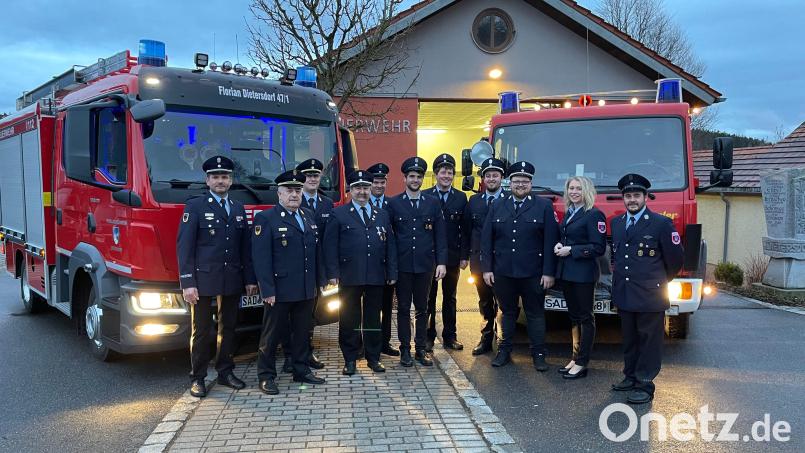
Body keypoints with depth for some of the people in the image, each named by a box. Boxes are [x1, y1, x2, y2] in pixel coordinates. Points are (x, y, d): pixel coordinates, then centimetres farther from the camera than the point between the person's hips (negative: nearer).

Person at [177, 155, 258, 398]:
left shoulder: (239, 209, 12)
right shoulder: (195, 206, -3)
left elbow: (246, 247, 12)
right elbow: (184, 247, -8)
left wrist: (250, 279, 6)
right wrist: (187, 283, -14)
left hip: (232, 281, 5)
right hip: (203, 280, -4)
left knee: (228, 327, 12)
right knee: (201, 330, 3)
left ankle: (225, 372, 24)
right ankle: (197, 378, 13)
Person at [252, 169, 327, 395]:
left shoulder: (309, 216, 12)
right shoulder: (265, 218, -8)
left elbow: (316, 251, 15)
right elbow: (261, 257, -13)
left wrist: (320, 280, 10)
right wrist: (267, 290, -17)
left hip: (306, 290, 6)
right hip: (279, 290, -6)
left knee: (302, 332, 14)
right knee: (272, 333, 4)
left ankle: (301, 370, 26)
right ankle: (266, 376, 15)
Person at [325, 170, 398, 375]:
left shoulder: (382, 215, 13)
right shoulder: (339, 214, 3)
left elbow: (390, 246, 12)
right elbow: (330, 246, -2)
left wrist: (392, 273, 5)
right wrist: (333, 273, -9)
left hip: (376, 277, 3)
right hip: (349, 277, -3)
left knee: (373, 318, 10)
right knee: (349, 319, 4)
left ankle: (373, 358, 21)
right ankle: (350, 360, 15)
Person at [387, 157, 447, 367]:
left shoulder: (433, 203, 5)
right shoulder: (394, 203, 1)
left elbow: (440, 235, 4)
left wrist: (441, 262, -3)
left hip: (425, 264, 1)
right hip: (402, 265, -1)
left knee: (422, 308, 9)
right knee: (403, 308, 6)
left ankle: (421, 348, 19)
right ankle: (405, 349, 15)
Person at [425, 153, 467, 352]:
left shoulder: (461, 198, 5)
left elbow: (464, 229, 4)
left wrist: (464, 255, -2)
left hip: (452, 256, 2)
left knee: (450, 298, 11)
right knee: (429, 298, 6)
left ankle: (449, 337, 20)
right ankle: (428, 337, 14)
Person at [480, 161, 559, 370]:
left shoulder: (544, 207, 1)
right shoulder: (497, 207, 8)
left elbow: (551, 241, -4)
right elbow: (486, 240, 6)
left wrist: (549, 272, -9)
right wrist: (487, 268, 0)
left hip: (533, 274, -2)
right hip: (502, 272, 2)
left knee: (535, 314, 6)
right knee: (507, 312, 13)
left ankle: (538, 354, 15)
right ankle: (504, 351, 23)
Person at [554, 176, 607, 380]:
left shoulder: (594, 215, -11)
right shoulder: (569, 213, 13)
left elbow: (598, 248, -15)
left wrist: (571, 250, -17)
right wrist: (559, 246, 2)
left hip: (583, 273, -8)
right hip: (566, 272, 8)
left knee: (585, 317, 1)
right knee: (574, 316, 15)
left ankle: (581, 363, 7)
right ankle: (575, 358, 25)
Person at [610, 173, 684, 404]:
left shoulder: (661, 223, -7)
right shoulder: (616, 223, 10)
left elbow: (675, 258, -1)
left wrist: (659, 281, 8)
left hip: (649, 296, -5)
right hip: (624, 295, 5)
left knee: (649, 340, 2)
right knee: (629, 339, 15)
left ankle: (645, 385, 8)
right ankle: (631, 376, 27)